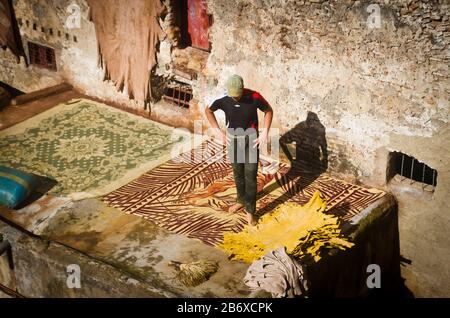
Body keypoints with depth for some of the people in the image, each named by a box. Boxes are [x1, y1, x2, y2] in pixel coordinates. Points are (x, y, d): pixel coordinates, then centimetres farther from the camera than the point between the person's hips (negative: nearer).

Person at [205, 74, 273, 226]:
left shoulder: (254, 97, -20)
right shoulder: (224, 99, -15)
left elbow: (268, 110, -2)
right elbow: (208, 110, 4)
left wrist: (265, 132, -10)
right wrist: (218, 131, -1)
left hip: (251, 139, -2)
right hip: (233, 139, 2)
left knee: (250, 175, -2)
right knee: (238, 173, 17)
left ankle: (250, 210, 6)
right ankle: (241, 200, 38)